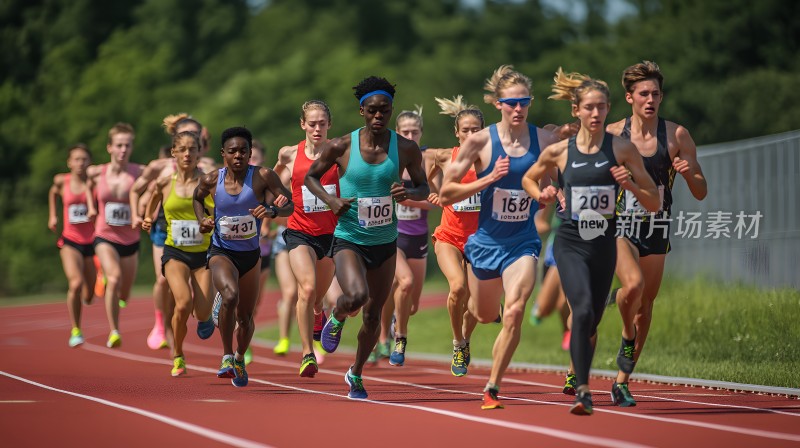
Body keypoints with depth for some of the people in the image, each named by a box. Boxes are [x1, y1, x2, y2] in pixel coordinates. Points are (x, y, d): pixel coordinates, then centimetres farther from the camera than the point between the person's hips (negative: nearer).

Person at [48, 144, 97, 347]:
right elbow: (53, 192, 23)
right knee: (76, 284, -25)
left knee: (89, 297, 9)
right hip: (70, 241, 0)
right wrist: (53, 215, 17)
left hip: (91, 241, 0)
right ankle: (75, 330, -9)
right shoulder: (62, 181, 0)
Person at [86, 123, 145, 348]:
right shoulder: (96, 173, -5)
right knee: (114, 278, -28)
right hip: (105, 237, -1)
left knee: (124, 294, 15)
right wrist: (91, 206, 5)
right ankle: (113, 332, -21)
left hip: (130, 240, 1)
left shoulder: (140, 172, -13)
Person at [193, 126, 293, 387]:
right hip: (221, 252, -2)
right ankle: (227, 357, -15)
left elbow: (290, 206, -16)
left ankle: (240, 359, 44)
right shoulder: (211, 180, -8)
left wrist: (273, 211, -37)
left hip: (251, 254, 2)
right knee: (231, 295, -32)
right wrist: (201, 220, -3)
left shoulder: (263, 177, -14)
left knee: (246, 316, 14)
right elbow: (197, 197, 15)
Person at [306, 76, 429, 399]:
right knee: (356, 295, -29)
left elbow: (424, 188, 7)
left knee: (373, 315, 11)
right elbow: (311, 176, 5)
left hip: (385, 242, 3)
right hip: (348, 239, -3)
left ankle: (356, 374, 35)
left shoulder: (406, 149, -4)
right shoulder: (341, 147, -9)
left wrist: (409, 193, -17)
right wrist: (330, 200, -13)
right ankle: (336, 318, 9)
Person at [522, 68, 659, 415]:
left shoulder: (622, 149, 0)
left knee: (591, 322, 13)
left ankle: (578, 380, 39)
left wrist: (630, 185, -17)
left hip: (604, 246, 2)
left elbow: (654, 203, 2)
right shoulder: (558, 152, 0)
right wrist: (542, 196, 0)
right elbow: (528, 179, 20)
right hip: (570, 244, -2)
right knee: (583, 310, -24)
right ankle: (583, 390, -26)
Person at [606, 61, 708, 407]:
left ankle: (622, 381, 19)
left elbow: (701, 194, 1)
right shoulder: (611, 135, -2)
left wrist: (688, 172, -19)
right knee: (634, 283, -27)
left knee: (645, 305, 6)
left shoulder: (677, 136, -1)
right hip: (618, 225, -2)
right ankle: (628, 337, 3)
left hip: (656, 230, 2)